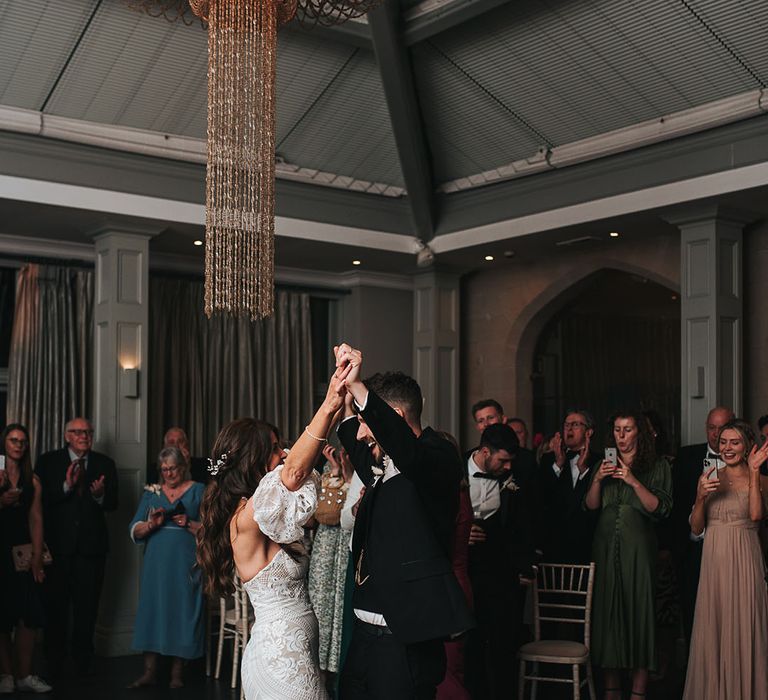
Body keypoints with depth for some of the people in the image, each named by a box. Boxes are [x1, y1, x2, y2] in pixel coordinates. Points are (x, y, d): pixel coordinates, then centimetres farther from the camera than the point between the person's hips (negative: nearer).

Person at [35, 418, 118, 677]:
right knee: (56, 605, 6)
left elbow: (112, 504, 3)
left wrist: (101, 495, -18)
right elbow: (41, 499, -9)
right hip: (58, 545, -2)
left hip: (91, 545, 2)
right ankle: (54, 662, 17)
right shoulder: (48, 461, 2)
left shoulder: (104, 464, 8)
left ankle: (82, 661, 19)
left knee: (87, 606, 8)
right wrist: (66, 487, -22)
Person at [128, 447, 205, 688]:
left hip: (186, 563, -3)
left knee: (182, 610, -2)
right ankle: (149, 671, 3)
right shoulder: (151, 492, 14)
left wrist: (188, 524, -16)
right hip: (156, 562, 3)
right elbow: (134, 530, 9)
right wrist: (151, 524, -11)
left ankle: (177, 672, 6)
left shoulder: (199, 491, 6)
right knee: (152, 608, -1)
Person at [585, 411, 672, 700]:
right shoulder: (605, 464, 14)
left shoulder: (656, 466, 3)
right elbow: (591, 505, 8)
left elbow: (659, 508, -7)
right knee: (607, 608, 3)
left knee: (639, 607, -5)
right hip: (606, 545, 3)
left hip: (638, 545, -3)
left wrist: (634, 482, -17)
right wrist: (597, 479, -8)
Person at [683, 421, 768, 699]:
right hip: (714, 562, 3)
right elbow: (696, 528, 5)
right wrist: (700, 496, -11)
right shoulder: (710, 478, 9)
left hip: (743, 561, -3)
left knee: (743, 631, 1)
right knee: (712, 632, 8)